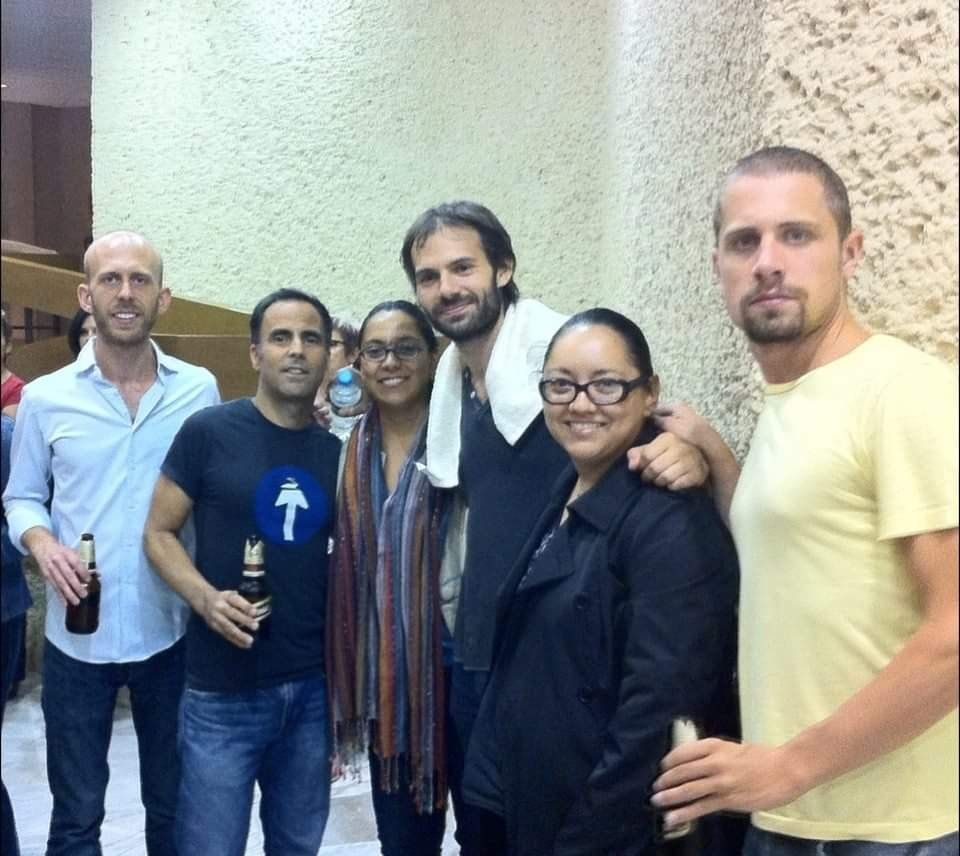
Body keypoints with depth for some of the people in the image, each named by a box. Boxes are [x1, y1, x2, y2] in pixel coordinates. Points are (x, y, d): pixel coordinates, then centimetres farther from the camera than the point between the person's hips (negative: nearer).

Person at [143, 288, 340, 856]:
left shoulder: (336, 453, 4)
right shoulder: (208, 432, -8)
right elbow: (159, 533, -4)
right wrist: (205, 597, -21)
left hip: (315, 686, 4)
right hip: (223, 690, -3)